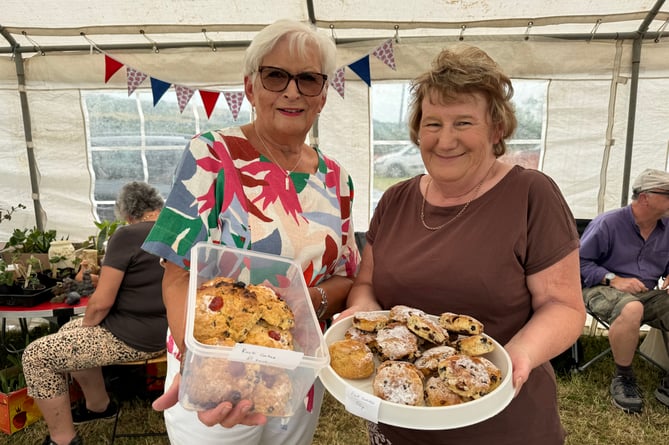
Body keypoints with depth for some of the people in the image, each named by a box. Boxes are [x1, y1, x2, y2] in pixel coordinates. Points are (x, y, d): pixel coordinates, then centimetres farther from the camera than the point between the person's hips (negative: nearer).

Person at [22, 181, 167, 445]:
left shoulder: (127, 236, -18)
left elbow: (102, 302, -18)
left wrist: (85, 324, 3)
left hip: (136, 338, -8)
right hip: (166, 331, 9)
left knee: (36, 355, 6)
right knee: (68, 333, 26)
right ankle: (99, 405, 37)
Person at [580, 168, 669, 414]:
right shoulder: (607, 223, -10)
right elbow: (580, 262, -8)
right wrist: (614, 279, -18)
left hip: (649, 293, 6)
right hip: (604, 290, -6)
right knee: (631, 309, -40)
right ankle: (623, 379, -16)